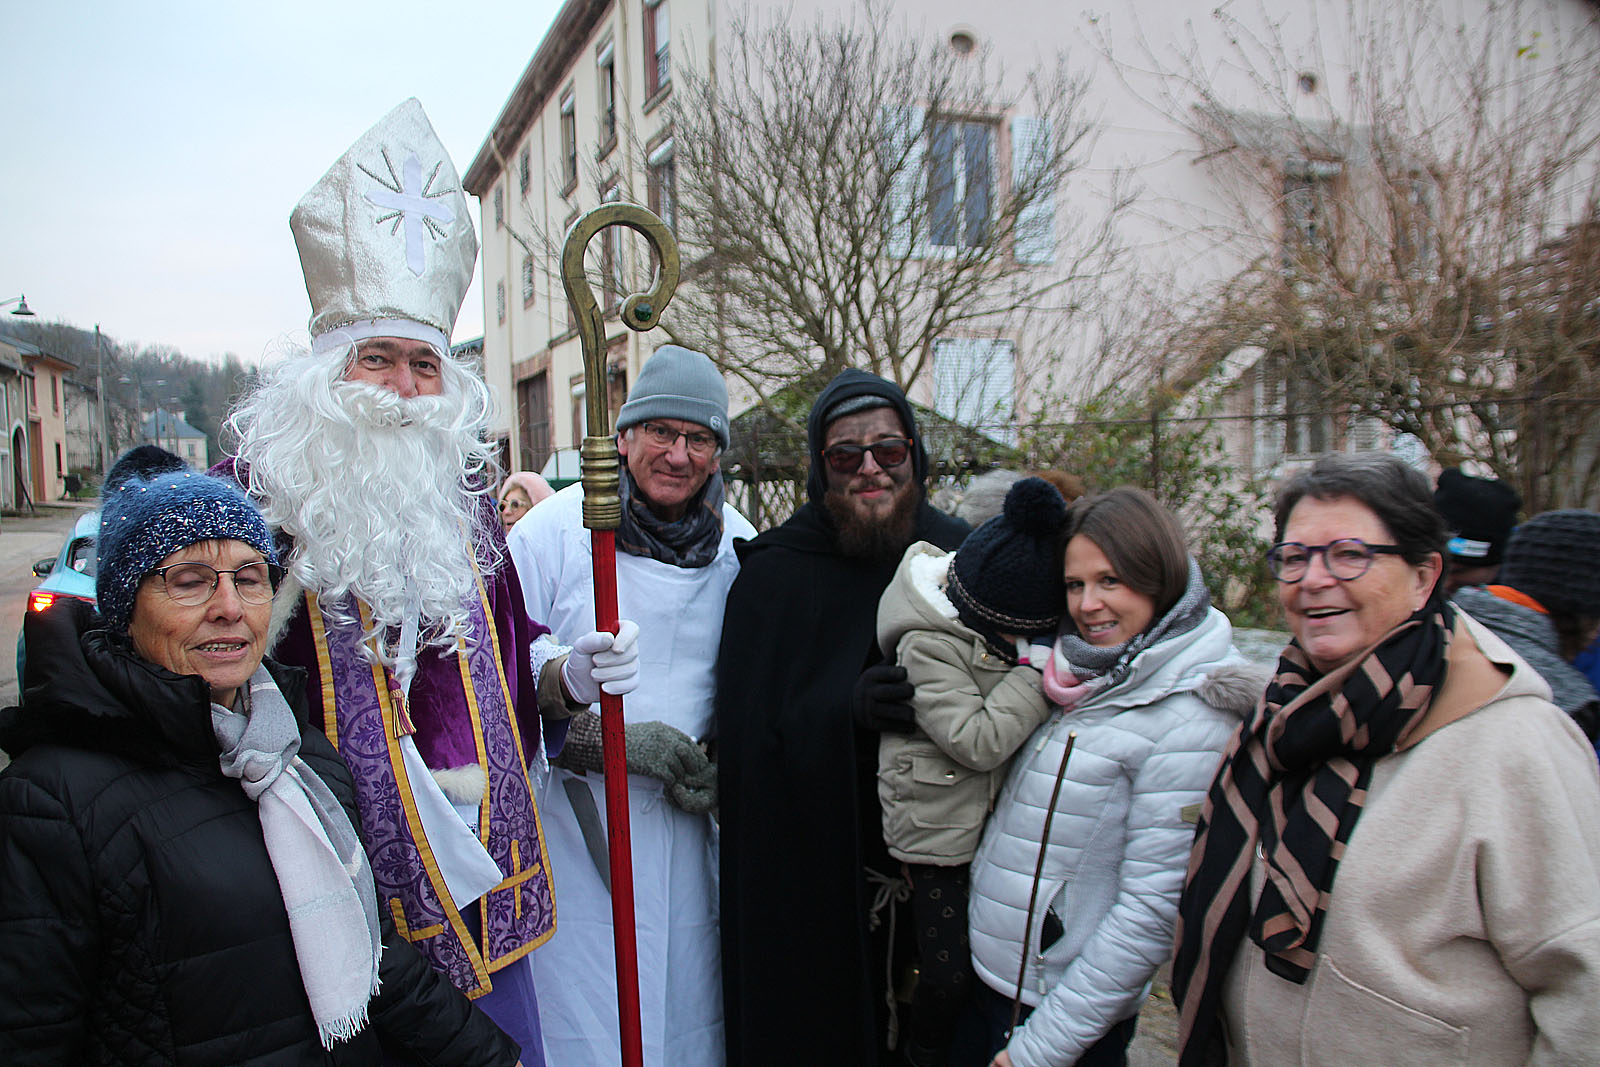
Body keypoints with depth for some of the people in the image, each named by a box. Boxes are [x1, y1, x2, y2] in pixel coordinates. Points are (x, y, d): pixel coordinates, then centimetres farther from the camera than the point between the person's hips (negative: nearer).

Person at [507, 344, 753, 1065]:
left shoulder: (738, 546, 2)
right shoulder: (554, 530, -9)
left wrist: (723, 761, -5)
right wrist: (605, 740, -19)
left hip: (683, 820, 4)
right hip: (572, 823, -3)